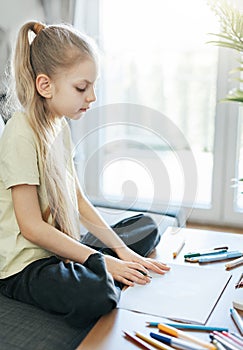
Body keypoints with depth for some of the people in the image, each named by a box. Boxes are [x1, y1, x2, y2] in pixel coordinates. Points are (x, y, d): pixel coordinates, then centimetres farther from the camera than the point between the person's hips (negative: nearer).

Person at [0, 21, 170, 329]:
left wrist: (120, 250, 0)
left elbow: (77, 200, 8)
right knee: (96, 295, -37)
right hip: (25, 265, -9)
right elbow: (31, 227, -21)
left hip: (60, 247, 9)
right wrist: (102, 261, -19)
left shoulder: (61, 126, 7)